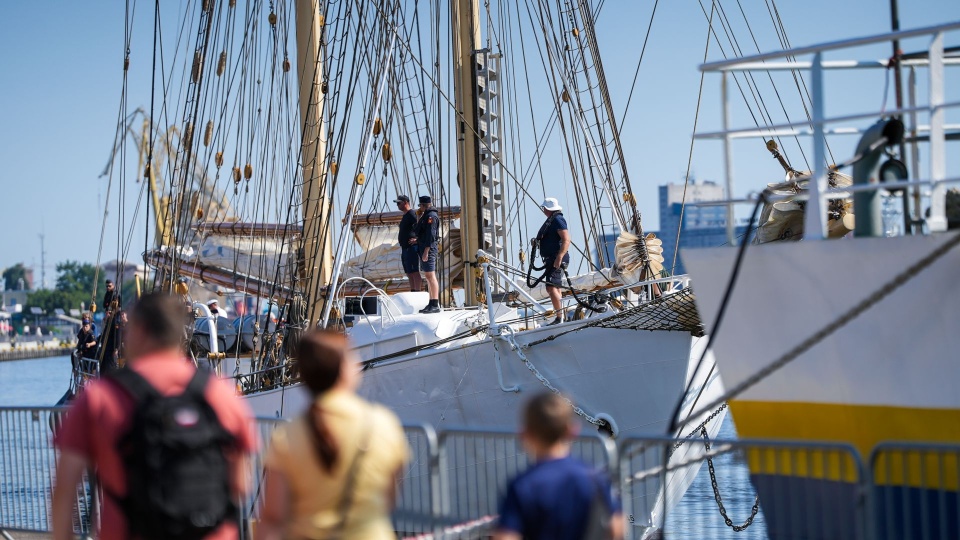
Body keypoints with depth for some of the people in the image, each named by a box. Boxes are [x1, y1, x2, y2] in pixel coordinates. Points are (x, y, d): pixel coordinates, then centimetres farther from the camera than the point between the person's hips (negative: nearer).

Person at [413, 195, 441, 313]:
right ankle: (432, 304, 15)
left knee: (430, 276, -13)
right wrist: (418, 240, 26)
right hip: (424, 248, 11)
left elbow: (431, 234, -21)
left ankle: (435, 305, -15)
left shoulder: (431, 216, -13)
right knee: (428, 276, 12)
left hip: (428, 248, -11)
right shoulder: (426, 215, 19)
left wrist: (426, 251, -24)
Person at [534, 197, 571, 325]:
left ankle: (559, 318, -21)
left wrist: (559, 257, -30)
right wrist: (538, 241, 16)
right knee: (554, 288, 17)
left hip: (557, 259, -11)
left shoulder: (558, 220, -12)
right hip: (551, 260, 11)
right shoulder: (551, 220, 19)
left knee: (551, 287, -19)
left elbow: (566, 240, -22)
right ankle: (560, 316, 25)